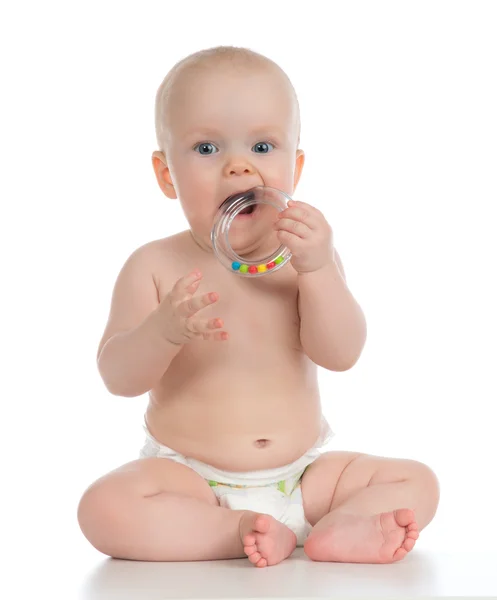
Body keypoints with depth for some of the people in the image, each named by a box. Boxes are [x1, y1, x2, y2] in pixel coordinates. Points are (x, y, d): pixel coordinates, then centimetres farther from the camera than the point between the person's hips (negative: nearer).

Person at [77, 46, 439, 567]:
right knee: (105, 507, -30)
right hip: (189, 479, -2)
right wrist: (164, 330, -34)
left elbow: (341, 355, -12)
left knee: (416, 483, -9)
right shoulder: (154, 266, -6)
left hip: (300, 474, 3)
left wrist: (318, 269, -27)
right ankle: (241, 531, -27)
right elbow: (118, 377, -13)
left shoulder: (305, 254, -1)